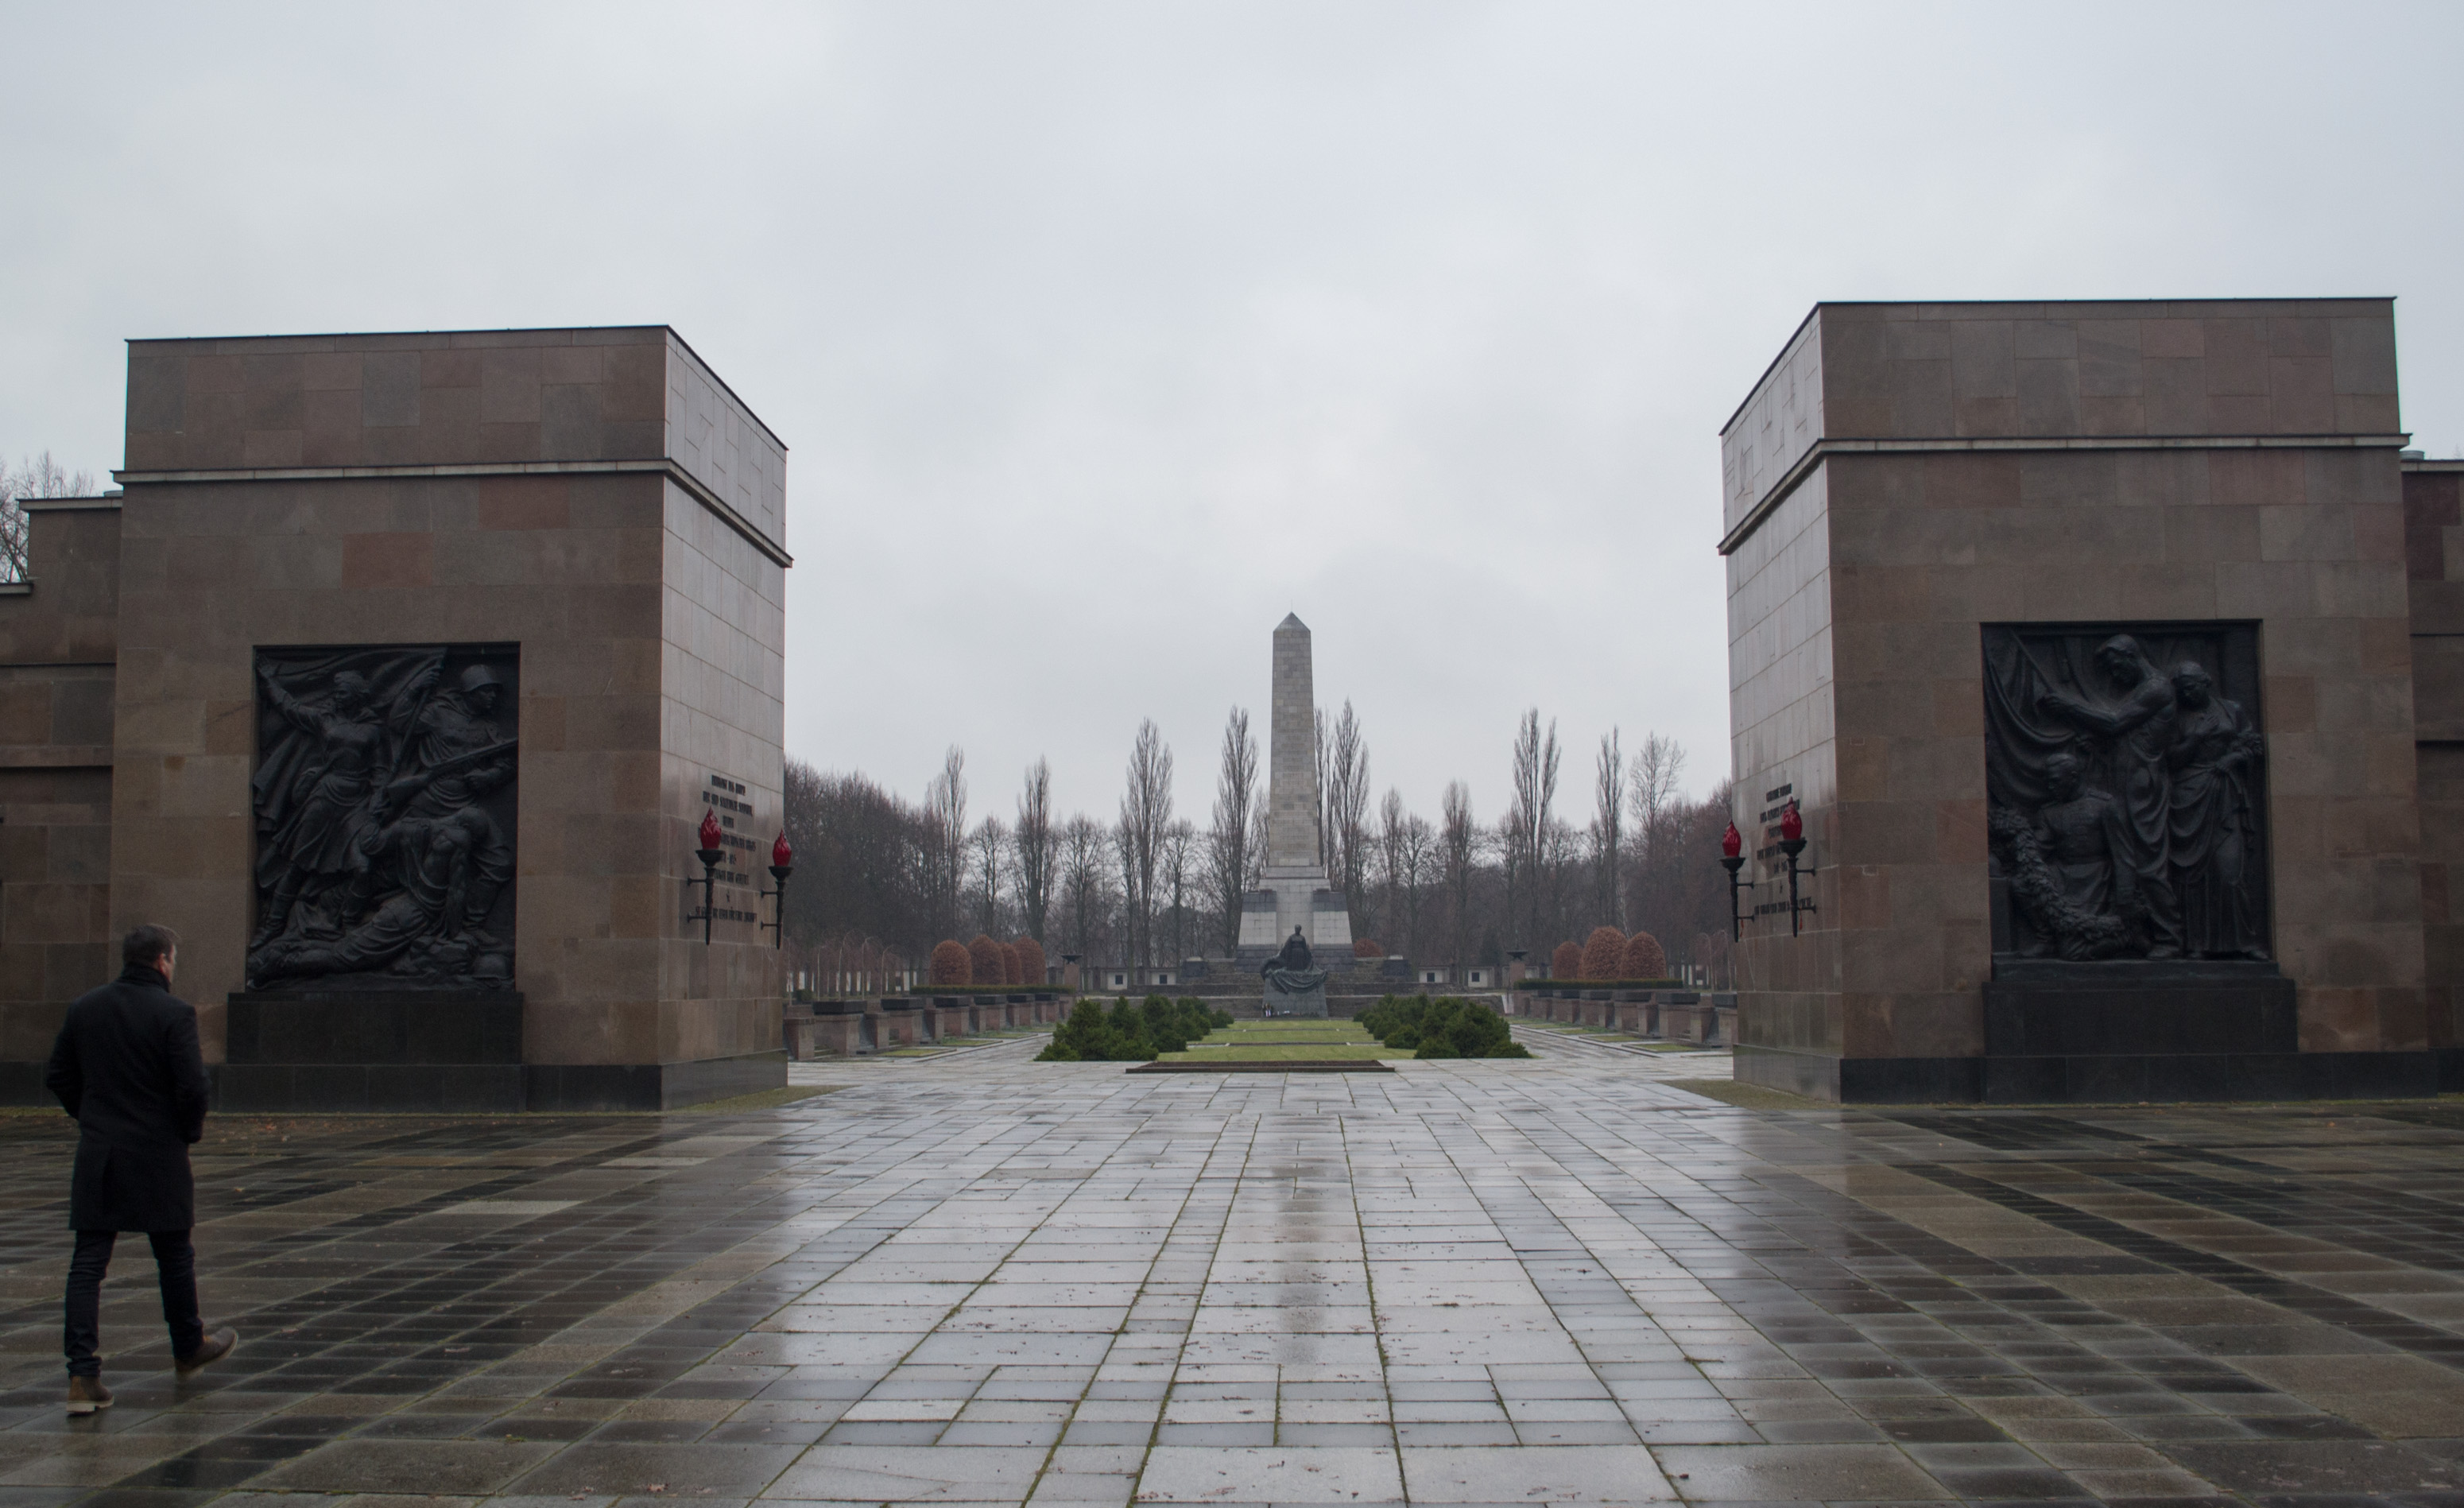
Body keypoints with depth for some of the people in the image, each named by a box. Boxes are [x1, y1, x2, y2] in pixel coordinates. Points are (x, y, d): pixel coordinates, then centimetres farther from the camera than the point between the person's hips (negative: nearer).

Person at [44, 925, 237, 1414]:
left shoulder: (83, 1007, 4)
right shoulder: (174, 1013, -12)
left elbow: (57, 1077, 9)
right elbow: (191, 1086, -17)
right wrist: (191, 1131, 2)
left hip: (97, 1155, 4)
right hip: (158, 1156, -3)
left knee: (88, 1263, 2)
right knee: (174, 1255, 14)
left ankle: (83, 1374, -7)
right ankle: (189, 1347, 31)